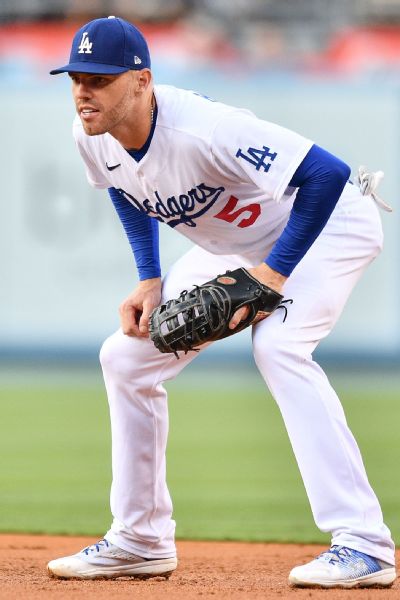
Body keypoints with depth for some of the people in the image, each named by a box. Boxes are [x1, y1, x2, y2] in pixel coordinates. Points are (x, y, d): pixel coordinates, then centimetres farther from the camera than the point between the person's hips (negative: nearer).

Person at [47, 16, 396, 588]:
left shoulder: (201, 130, -39)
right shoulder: (94, 137, -15)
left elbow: (328, 173, -40)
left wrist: (276, 272, -34)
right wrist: (150, 279, -2)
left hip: (325, 222, -8)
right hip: (234, 243, 8)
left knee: (277, 346, -33)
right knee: (127, 356, 3)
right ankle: (142, 541, 16)